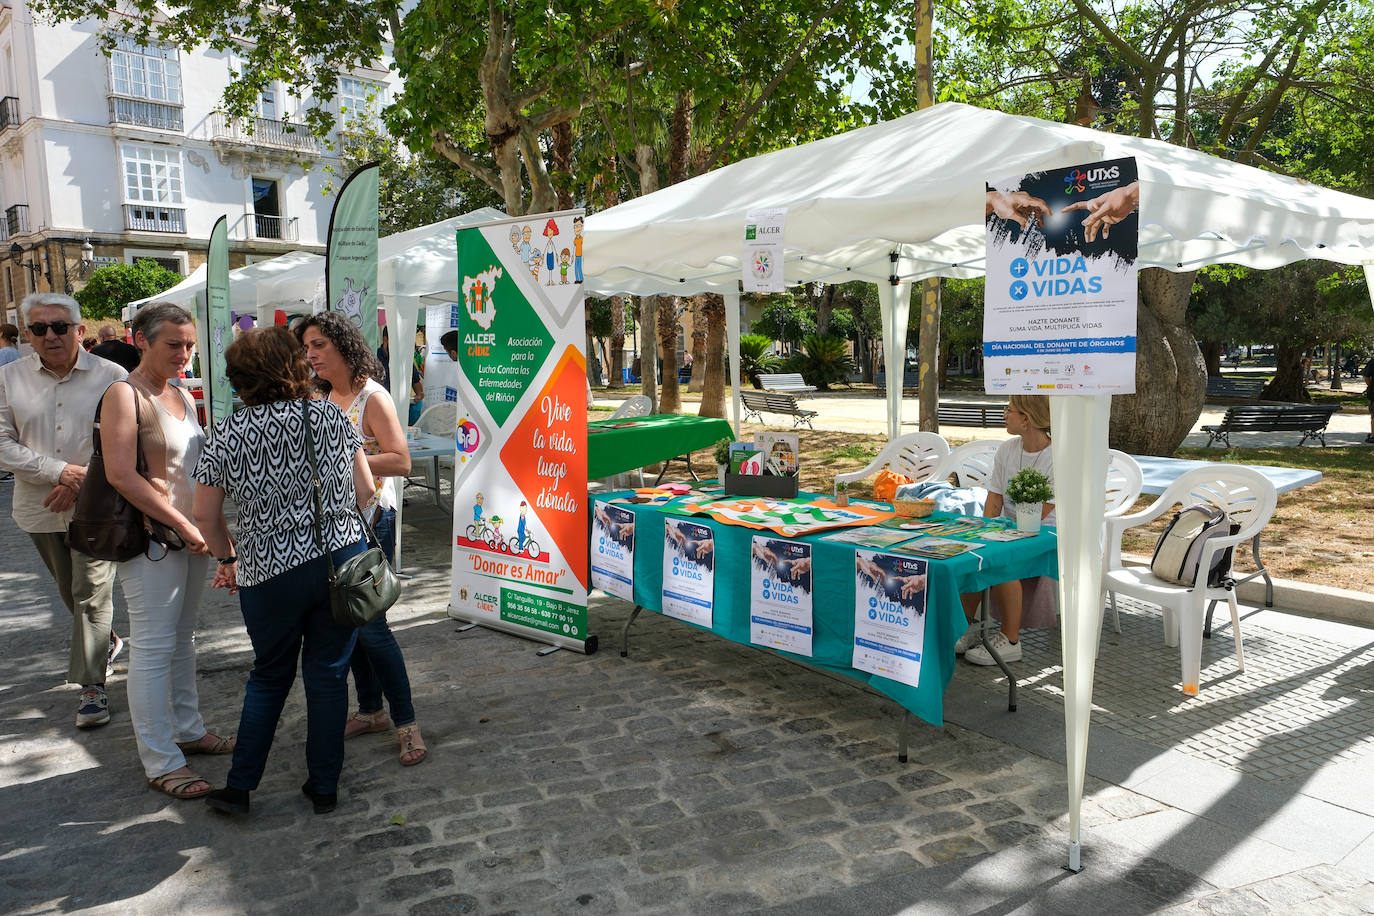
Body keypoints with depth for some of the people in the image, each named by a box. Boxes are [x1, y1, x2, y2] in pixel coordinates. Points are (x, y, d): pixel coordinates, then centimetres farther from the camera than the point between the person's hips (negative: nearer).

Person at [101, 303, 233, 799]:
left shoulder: (181, 395, 12)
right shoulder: (125, 395, -13)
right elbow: (121, 475, -20)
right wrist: (184, 526, -17)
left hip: (191, 534, 8)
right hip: (151, 539, -8)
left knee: (182, 640, 17)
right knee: (153, 647, -2)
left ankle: (187, 729, 31)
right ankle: (160, 762, 6)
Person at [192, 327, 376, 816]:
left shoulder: (228, 434, -5)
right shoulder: (331, 416, -2)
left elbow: (204, 514, 0)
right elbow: (365, 491, 1)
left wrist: (228, 559, 16)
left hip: (270, 573, -1)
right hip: (342, 562, 1)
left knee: (269, 677, 19)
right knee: (328, 674, 12)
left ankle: (238, 787, 24)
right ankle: (324, 788, 22)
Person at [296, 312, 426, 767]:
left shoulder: (372, 397, -12)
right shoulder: (325, 398, 11)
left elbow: (400, 461, -20)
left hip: (369, 520, -8)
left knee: (370, 625, -7)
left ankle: (406, 722, 5)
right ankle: (370, 710, 28)